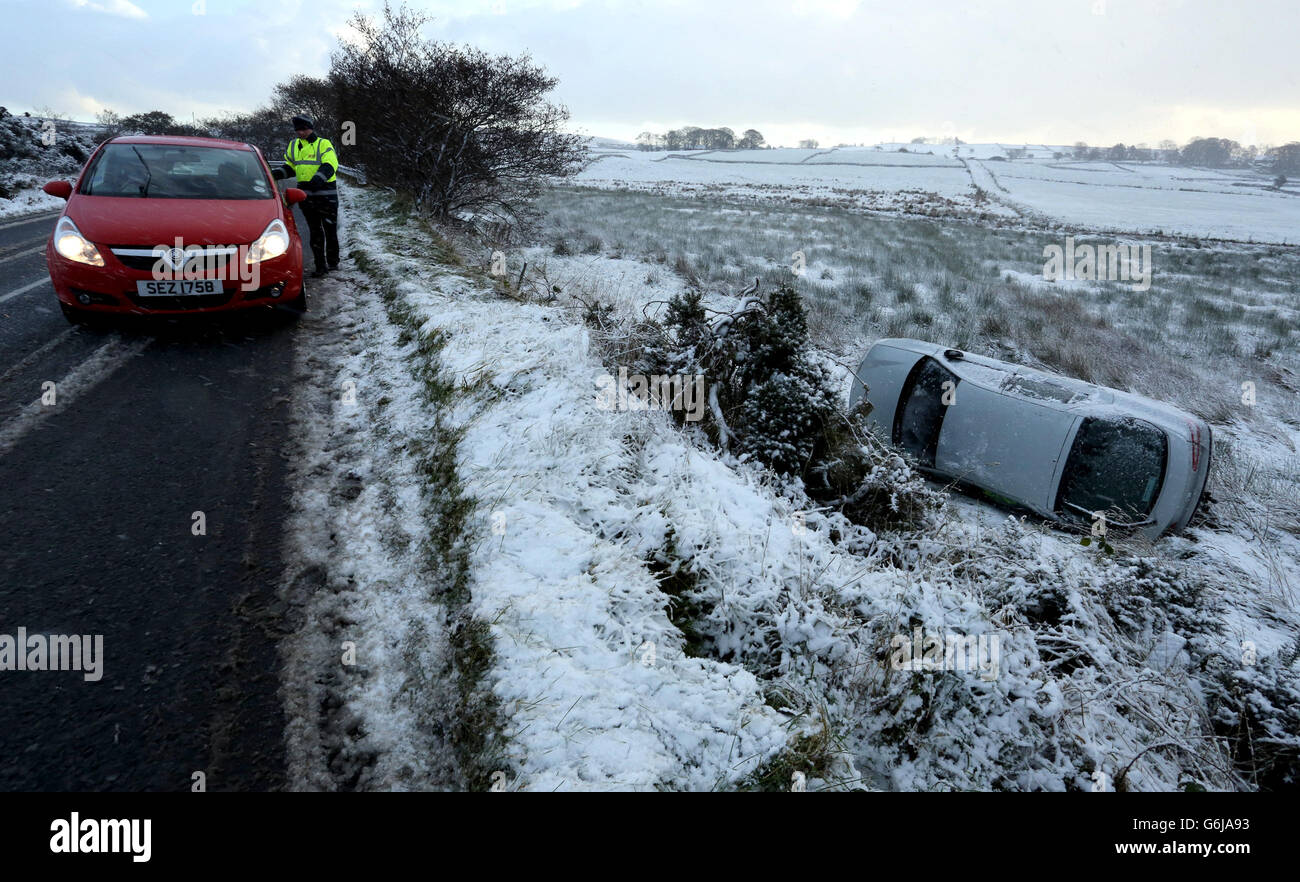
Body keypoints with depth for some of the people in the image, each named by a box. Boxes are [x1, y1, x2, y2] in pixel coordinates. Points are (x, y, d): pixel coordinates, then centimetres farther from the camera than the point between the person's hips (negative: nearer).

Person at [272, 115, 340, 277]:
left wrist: (318, 179, -35)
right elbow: (290, 167, 21)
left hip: (326, 194, -6)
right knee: (315, 232, 8)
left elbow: (330, 166, -20)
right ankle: (320, 265, 12)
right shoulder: (293, 146, 13)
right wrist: (278, 173, 1)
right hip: (306, 195, 6)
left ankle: (332, 262, 17)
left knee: (330, 230, 2)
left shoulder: (323, 144, -6)